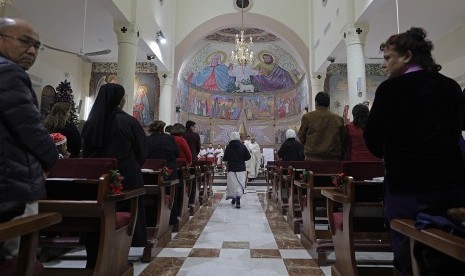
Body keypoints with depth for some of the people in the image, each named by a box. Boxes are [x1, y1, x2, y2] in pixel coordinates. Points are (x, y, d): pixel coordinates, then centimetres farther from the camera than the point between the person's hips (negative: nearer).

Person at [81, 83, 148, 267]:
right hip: (125, 176, -4)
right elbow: (142, 149, -1)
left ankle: (94, 258, 24)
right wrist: (134, 167, 17)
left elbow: (86, 150, 13)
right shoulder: (128, 121, -10)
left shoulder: (91, 121, 4)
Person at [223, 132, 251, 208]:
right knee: (240, 184, 1)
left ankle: (234, 198, 21)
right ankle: (238, 200, -12)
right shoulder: (242, 146, -2)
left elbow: (225, 158, -6)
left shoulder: (228, 146, -4)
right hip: (241, 168, 0)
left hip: (231, 168, 0)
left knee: (232, 183, 11)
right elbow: (248, 156, 0)